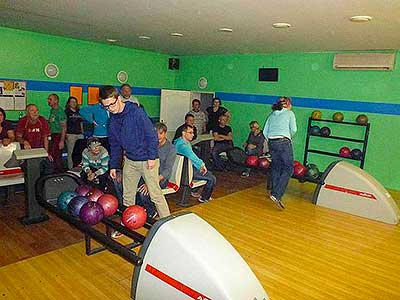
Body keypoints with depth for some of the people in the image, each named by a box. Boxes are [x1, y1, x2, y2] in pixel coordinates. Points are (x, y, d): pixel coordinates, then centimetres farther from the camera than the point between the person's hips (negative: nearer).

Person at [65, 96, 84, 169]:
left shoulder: (78, 112, 17)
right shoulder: (66, 112, 3)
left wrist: (82, 133, 16)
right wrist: (65, 135, -10)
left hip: (79, 134, 5)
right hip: (70, 134, -5)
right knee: (71, 152, -4)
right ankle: (71, 168, 2)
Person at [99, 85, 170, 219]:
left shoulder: (136, 112, -16)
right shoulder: (113, 120, 6)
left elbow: (151, 134, -16)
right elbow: (115, 145, 15)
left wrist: (152, 157, -16)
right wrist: (113, 166, 14)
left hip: (147, 161, -7)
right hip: (129, 161, 7)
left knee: (155, 194, -2)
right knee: (127, 195, 14)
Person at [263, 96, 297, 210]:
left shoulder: (272, 115, 20)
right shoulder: (289, 113, 8)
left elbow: (265, 131, 13)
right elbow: (293, 129, -3)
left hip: (271, 142, 5)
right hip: (284, 142, -5)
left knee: (276, 168, 18)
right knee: (288, 169, -1)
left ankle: (275, 193, 22)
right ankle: (276, 195, -13)